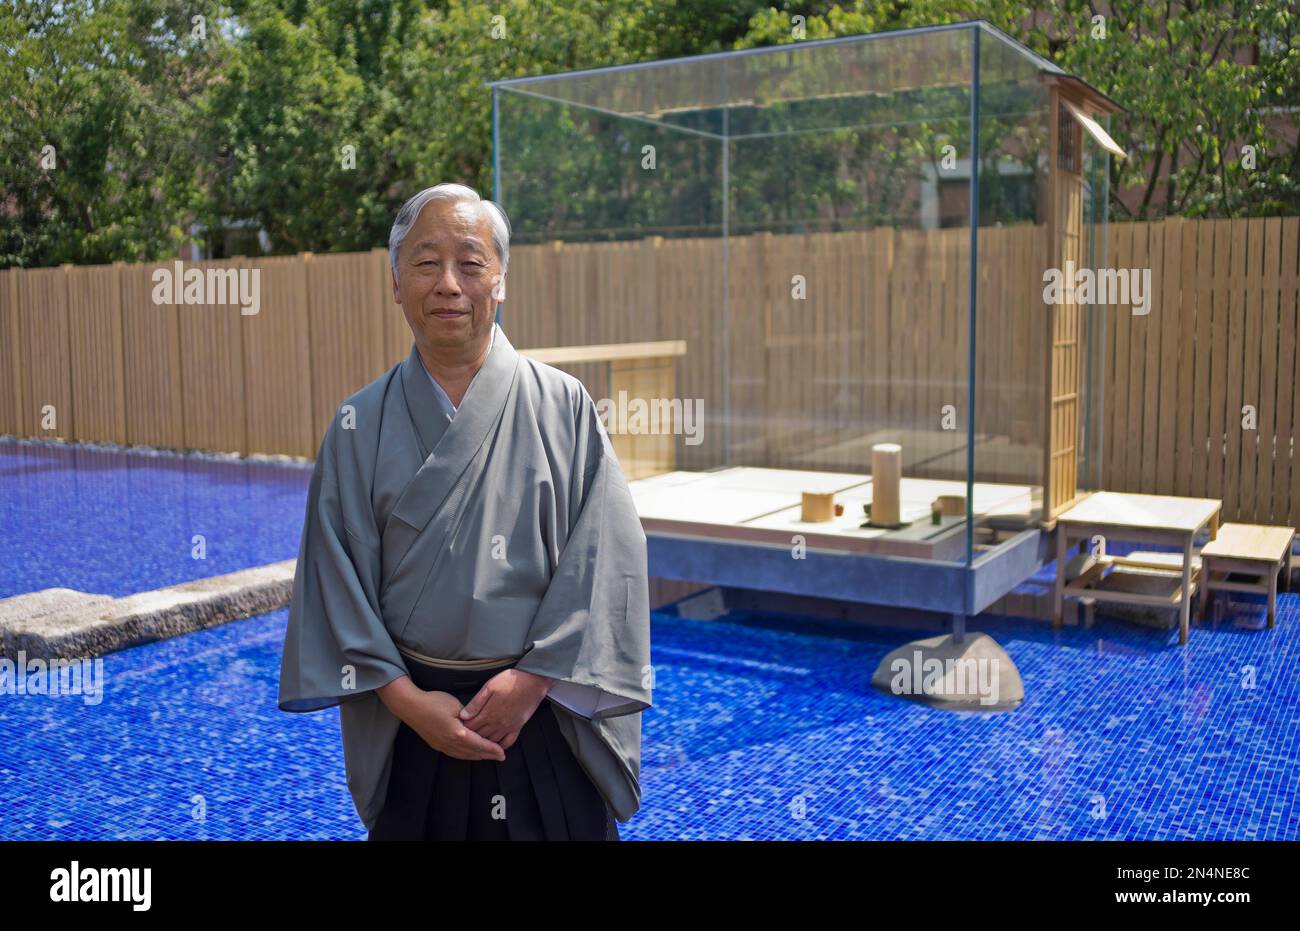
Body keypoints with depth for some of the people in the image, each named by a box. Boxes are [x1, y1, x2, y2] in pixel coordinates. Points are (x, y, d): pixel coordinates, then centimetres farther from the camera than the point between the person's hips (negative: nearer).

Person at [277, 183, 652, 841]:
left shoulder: (563, 406, -2)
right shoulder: (361, 428, 1)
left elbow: (604, 554, -8)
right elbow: (339, 577, 0)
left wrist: (534, 680, -14)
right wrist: (408, 700, -9)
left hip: (548, 711, -1)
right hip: (411, 726, 1)